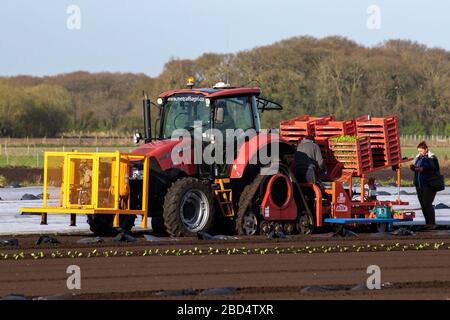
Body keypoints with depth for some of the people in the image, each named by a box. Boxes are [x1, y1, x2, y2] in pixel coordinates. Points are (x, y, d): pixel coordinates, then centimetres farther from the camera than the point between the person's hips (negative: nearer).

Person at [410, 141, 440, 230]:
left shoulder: (432, 158, -8)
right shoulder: (418, 157, 14)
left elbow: (435, 170, -16)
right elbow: (416, 168, 22)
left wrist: (423, 169, -23)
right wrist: (413, 168, -2)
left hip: (428, 185, -7)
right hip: (419, 185, 7)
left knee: (427, 204, -11)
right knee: (423, 205, 7)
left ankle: (432, 224, -5)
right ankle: (428, 223, 13)